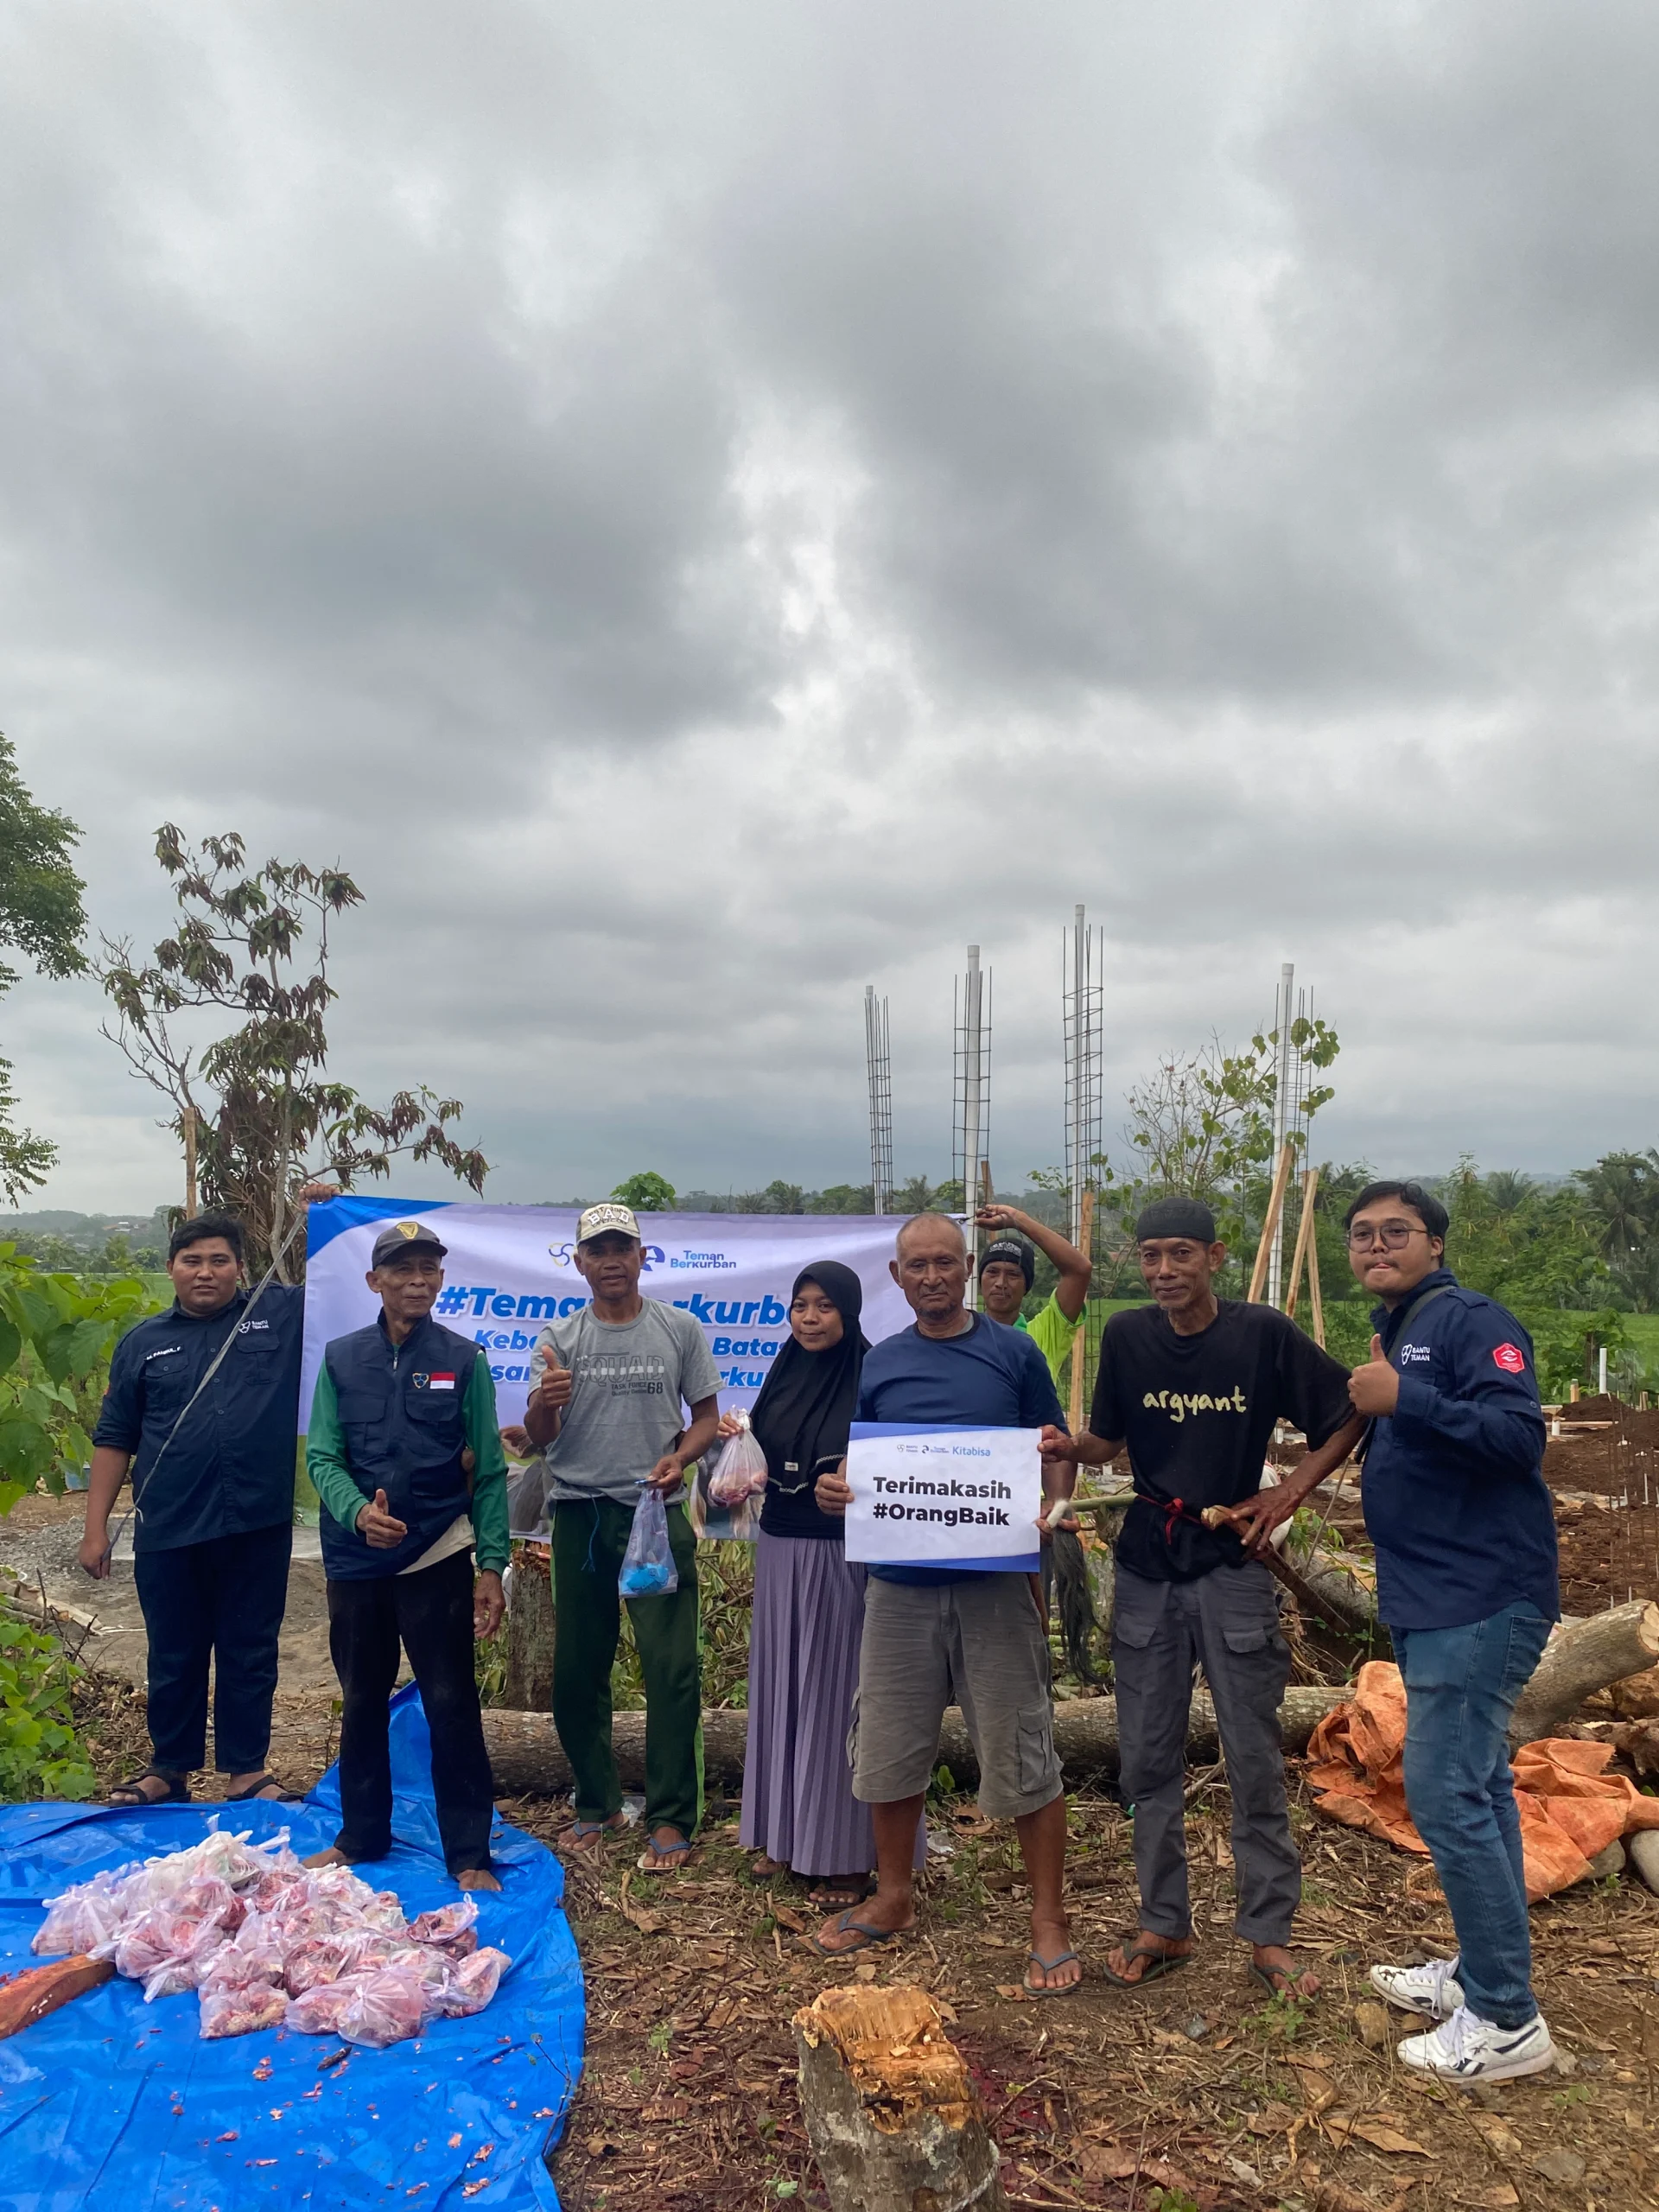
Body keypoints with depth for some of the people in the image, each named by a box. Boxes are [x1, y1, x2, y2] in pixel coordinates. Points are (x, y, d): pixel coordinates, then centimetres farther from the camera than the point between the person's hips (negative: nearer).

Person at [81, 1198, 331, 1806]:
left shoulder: (280, 1314, 1)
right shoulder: (142, 1342, 7)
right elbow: (114, 1440, 8)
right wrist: (96, 1528, 4)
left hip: (257, 1527, -1)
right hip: (168, 1531, 1)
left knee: (250, 1654, 10)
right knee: (174, 1656, 15)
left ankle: (245, 1770, 26)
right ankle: (169, 1769, 33)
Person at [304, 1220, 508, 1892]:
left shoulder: (463, 1360, -2)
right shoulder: (342, 1358, 2)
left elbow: (489, 1472, -1)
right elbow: (321, 1457, -2)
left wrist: (492, 1566, -6)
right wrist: (357, 1511, -22)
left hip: (437, 1559, -2)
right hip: (355, 1560, 2)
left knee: (452, 1706, 1)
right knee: (362, 1703, 16)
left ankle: (469, 1854, 15)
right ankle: (360, 1837, 34)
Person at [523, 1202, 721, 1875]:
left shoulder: (680, 1330, 2)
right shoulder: (559, 1338, 4)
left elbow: (707, 1414, 8)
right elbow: (538, 1437, -1)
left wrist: (679, 1457, -13)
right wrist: (544, 1403, -25)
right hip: (577, 1515, 2)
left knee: (671, 1668, -5)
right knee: (576, 1670, 10)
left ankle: (671, 1818, 8)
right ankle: (598, 1802, 28)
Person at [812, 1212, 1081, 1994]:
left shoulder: (1013, 1352, -1)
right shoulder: (880, 1363, 6)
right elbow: (858, 1463, 11)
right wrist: (833, 1488, -11)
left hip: (995, 1581, -3)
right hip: (900, 1581, 3)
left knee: (1021, 1752, 4)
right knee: (889, 1747, 14)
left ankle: (1048, 1919, 22)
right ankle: (893, 1898, 35)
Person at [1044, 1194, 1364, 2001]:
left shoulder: (1263, 1334, -11)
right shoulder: (1126, 1336, -3)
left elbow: (1349, 1418, -1)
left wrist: (1284, 1497, -8)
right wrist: (1069, 1446, -15)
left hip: (1232, 1568, -3)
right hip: (1146, 1570, 3)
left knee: (1254, 1759, 7)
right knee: (1149, 1759, 11)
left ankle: (1267, 1934, 24)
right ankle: (1164, 1926, 27)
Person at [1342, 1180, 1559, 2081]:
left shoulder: (1470, 1320, -13)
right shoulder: (1393, 1333, 14)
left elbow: (1520, 1433, -25)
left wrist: (1403, 1399, -30)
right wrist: (1370, 1404, 7)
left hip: (1482, 1599, -9)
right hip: (1430, 1600, 9)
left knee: (1445, 1794, -7)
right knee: (1476, 1787, 18)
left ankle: (1506, 2021, 5)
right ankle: (1481, 1972, 30)